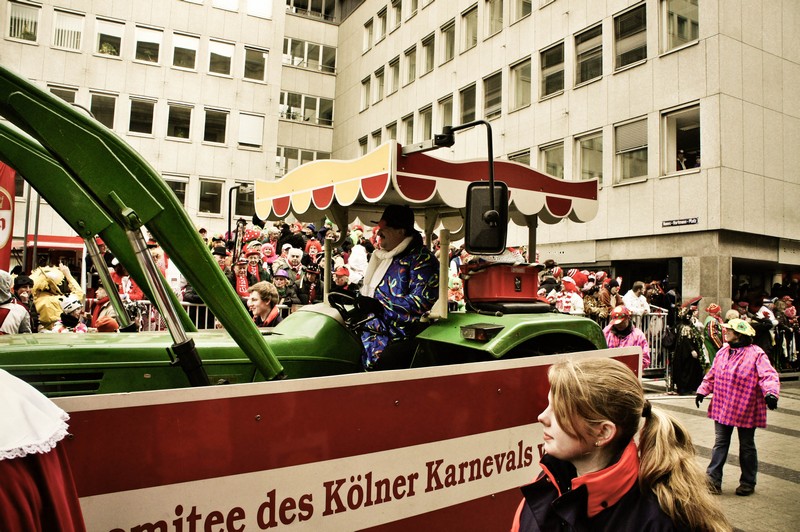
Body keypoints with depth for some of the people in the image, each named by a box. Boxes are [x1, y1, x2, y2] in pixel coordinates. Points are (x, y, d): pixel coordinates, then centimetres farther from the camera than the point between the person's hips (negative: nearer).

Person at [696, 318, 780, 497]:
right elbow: (712, 375, 14)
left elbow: (769, 375, -23)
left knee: (747, 447, 12)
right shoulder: (723, 352, 6)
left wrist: (771, 393, -39)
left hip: (745, 410, -5)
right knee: (720, 444, 8)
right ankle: (713, 480, 13)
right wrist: (702, 391, 10)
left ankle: (748, 483, 27)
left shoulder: (756, 354, -13)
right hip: (722, 408, 5)